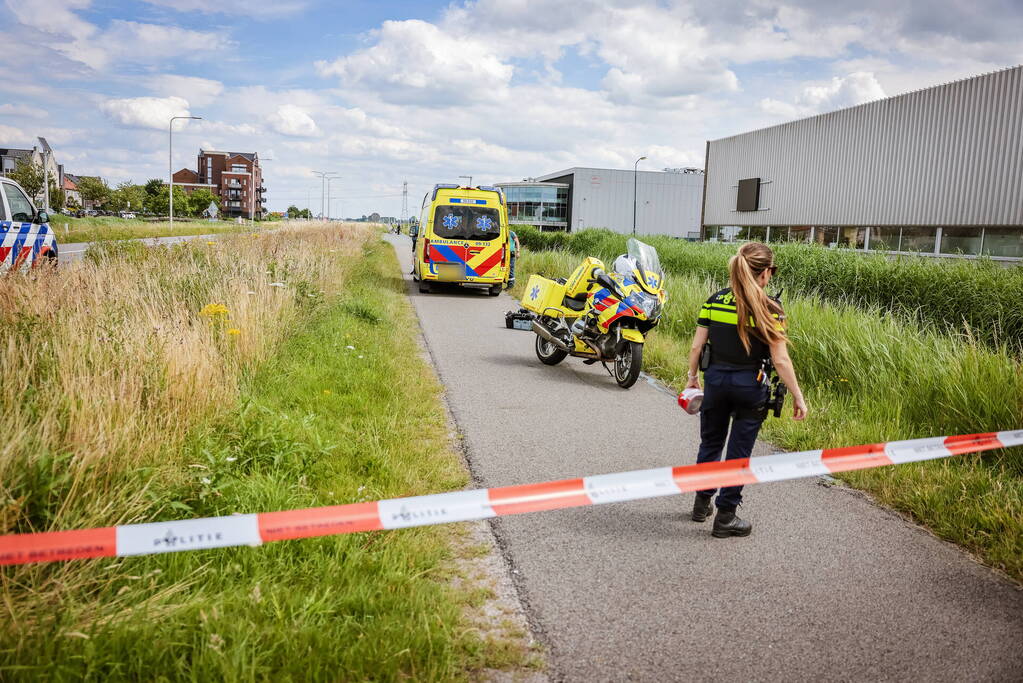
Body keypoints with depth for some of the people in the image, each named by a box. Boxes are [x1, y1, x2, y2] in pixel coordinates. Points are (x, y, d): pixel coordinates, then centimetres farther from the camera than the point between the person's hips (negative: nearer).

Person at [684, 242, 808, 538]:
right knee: (739, 452, 8)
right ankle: (725, 517, 14)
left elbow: (697, 346, 0)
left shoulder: (714, 302, -2)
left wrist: (692, 377, 14)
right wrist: (798, 397, -6)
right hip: (750, 385, -3)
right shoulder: (769, 310, -13)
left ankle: (701, 503, 32)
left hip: (715, 380, 4)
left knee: (710, 443, 21)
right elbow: (781, 360, -14)